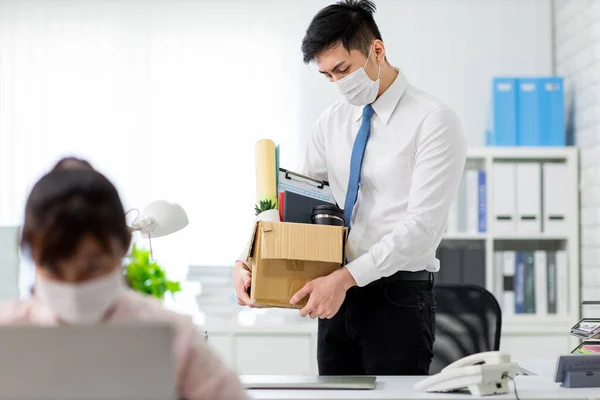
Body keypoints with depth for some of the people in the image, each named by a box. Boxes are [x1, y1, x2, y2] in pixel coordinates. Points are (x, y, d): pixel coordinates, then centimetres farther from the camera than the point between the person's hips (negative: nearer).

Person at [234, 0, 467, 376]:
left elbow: (421, 225, -19)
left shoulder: (433, 121, -11)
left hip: (399, 298, -6)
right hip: (337, 298, 6)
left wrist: (345, 277, -24)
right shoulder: (331, 122, 10)